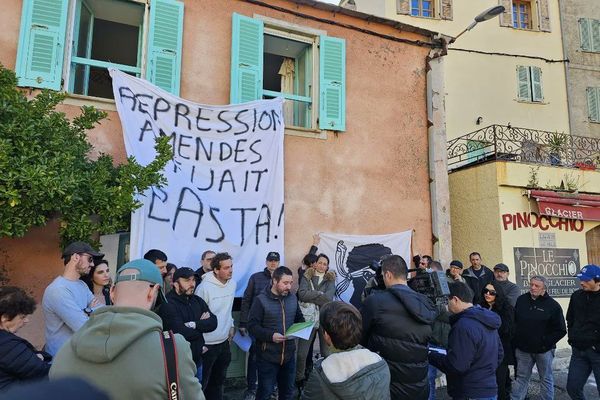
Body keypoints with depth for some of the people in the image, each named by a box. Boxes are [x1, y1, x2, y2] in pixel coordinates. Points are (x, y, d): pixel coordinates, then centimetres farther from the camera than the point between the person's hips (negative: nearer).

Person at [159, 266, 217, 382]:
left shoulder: (197, 301, 6)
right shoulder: (168, 304, -18)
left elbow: (213, 322, -5)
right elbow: (182, 333, -26)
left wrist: (194, 325, -21)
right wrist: (202, 326, -9)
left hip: (197, 360, 7)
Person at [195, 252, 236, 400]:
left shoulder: (232, 283, -2)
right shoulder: (204, 287, -22)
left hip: (224, 341, 6)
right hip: (207, 344, -6)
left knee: (218, 381, 23)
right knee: (201, 383, 10)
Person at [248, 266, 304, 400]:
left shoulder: (292, 298, 3)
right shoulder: (261, 300, -13)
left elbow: (299, 318, 17)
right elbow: (252, 326, -15)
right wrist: (271, 335, -27)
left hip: (289, 354, 5)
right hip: (268, 356, -5)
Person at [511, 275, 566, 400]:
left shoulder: (553, 305, -8)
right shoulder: (521, 300, 2)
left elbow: (561, 330, -6)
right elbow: (513, 321, 10)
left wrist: (546, 343, -11)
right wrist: (516, 340, 4)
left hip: (543, 350, -3)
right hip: (522, 349, 3)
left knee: (546, 379, 13)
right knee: (521, 378, 11)